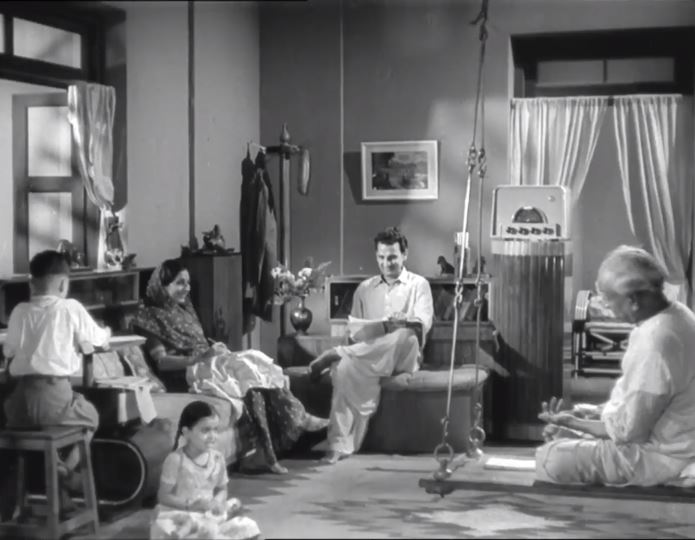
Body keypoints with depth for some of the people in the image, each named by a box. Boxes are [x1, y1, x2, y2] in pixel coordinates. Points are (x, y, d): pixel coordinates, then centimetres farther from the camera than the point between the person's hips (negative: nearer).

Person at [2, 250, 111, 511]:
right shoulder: (70, 308, 0)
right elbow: (96, 339, 15)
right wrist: (106, 333, 38)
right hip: (54, 398, -3)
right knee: (90, 415, 27)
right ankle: (66, 470, 9)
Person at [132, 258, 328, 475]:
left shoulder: (184, 310, 23)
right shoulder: (151, 317, -1)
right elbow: (162, 361, -12)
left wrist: (215, 349, 1)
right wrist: (200, 358, -23)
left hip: (210, 367, 7)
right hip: (184, 377, -7)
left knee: (255, 361, -20)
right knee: (247, 374, -30)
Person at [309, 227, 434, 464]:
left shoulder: (418, 284, 12)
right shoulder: (365, 288, 21)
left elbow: (424, 323, -4)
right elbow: (353, 329, 17)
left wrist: (404, 321, -27)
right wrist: (355, 335, -8)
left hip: (403, 358, -2)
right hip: (368, 357, 2)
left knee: (405, 334, -38)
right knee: (346, 367, -35)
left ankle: (336, 354, -31)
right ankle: (340, 444, -41)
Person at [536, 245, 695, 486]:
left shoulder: (655, 343, -32)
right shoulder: (675, 313, -1)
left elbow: (629, 429, -24)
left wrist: (572, 423, -11)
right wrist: (598, 411, 6)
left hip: (657, 456, -10)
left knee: (551, 459, -13)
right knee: (559, 433, 20)